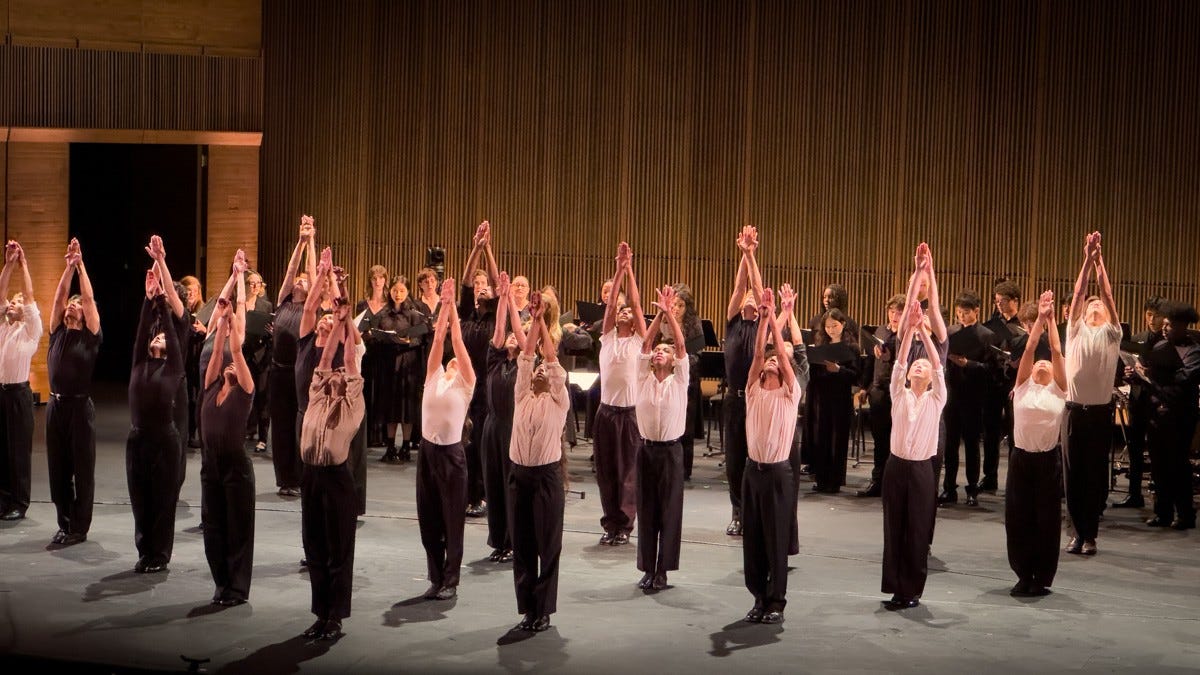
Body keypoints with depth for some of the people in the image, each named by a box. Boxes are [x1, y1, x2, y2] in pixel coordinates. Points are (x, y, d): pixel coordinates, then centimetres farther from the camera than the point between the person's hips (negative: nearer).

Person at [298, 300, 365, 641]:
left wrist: (349, 321, 1)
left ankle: (336, 617, 8)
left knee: (339, 551, 1)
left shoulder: (352, 405, 2)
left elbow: (351, 360, -1)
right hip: (311, 475, 5)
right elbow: (325, 359, 11)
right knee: (315, 549, 9)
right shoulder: (317, 400, 14)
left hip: (337, 477, -5)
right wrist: (336, 322, 10)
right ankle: (321, 614, 18)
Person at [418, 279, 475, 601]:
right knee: (428, 519, 9)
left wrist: (453, 304, -5)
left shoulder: (464, 383, 1)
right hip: (427, 450, 4)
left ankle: (451, 581, 12)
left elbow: (457, 341, -5)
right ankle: (435, 578, 20)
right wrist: (444, 304, -1)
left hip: (451, 452, -4)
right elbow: (438, 338, 4)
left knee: (452, 519, 3)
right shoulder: (434, 377, 11)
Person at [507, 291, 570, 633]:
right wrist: (533, 320, -3)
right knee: (521, 547, 7)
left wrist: (544, 321, -3)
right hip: (519, 474, 4)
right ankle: (527, 609, 16)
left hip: (547, 476, -4)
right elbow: (526, 356, 5)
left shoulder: (558, 400, 2)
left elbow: (552, 358, -4)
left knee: (548, 546, 2)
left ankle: (544, 611, 10)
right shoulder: (522, 396, 11)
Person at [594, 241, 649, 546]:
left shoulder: (639, 340, 1)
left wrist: (630, 269, -8)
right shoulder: (607, 337, 8)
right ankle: (610, 524, 16)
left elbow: (636, 303, -6)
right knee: (606, 469, 7)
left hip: (630, 410, -3)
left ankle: (625, 525, 9)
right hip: (606, 409, 3)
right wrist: (619, 267, -9)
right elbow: (610, 302, -2)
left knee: (628, 469, 2)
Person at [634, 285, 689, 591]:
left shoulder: (679, 379, 0)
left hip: (671, 450, -2)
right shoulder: (644, 377, 5)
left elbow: (682, 345, -12)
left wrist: (670, 313, -19)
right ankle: (647, 568, 15)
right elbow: (645, 342, -4)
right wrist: (659, 313, -13)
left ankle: (663, 570, 9)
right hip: (646, 448, 2)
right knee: (646, 509, 7)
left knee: (670, 510, 2)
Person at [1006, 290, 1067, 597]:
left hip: (1048, 459, -1)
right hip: (1021, 457, 1)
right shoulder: (1023, 386, 7)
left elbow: (1056, 350, -1)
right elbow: (1029, 348, -1)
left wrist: (1051, 318, 0)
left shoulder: (1058, 389, 5)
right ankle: (1023, 575, 19)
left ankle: (1043, 578, 16)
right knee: (1017, 517, 5)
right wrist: (1039, 318, -3)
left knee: (1047, 519, 4)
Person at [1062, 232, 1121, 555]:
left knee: (1096, 473, 3)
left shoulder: (1111, 333, 7)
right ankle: (1077, 532, 13)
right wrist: (1088, 258, -4)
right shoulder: (1076, 330, 10)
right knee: (1073, 472, 4)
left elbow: (1108, 294, 0)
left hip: (1100, 410, -1)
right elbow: (1078, 293, 2)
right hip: (1073, 408, 1)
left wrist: (1100, 260, -3)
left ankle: (1090, 534, 10)